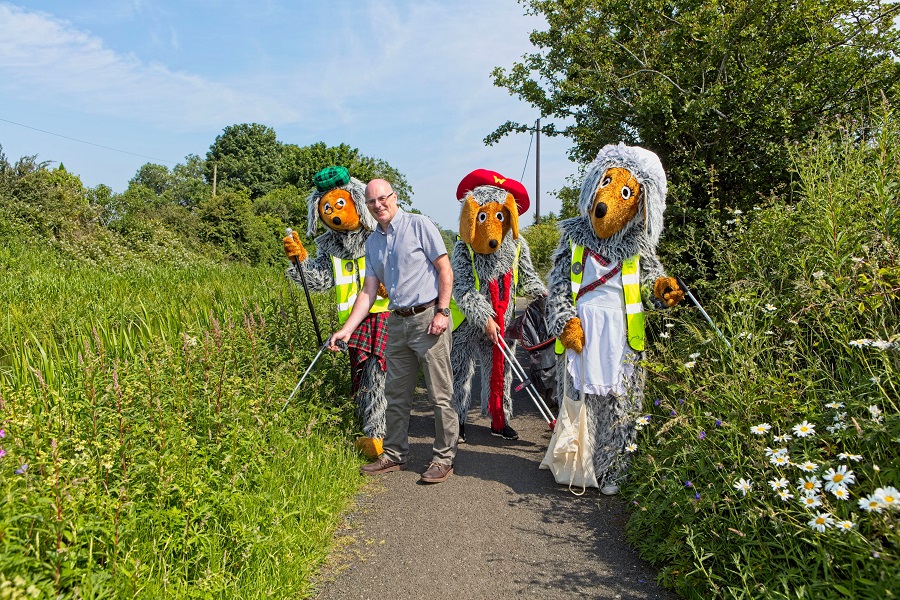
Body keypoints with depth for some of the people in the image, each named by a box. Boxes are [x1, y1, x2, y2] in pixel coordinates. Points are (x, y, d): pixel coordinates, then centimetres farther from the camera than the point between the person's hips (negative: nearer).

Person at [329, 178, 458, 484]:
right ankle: (395, 455, 26)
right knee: (396, 394, 13)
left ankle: (444, 459, 10)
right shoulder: (372, 242, 13)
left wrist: (442, 312, -14)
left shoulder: (419, 225, -4)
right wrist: (346, 329, 3)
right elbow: (369, 291, 11)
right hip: (397, 321, 7)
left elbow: (445, 269, -6)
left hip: (428, 318, -6)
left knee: (440, 395, -1)